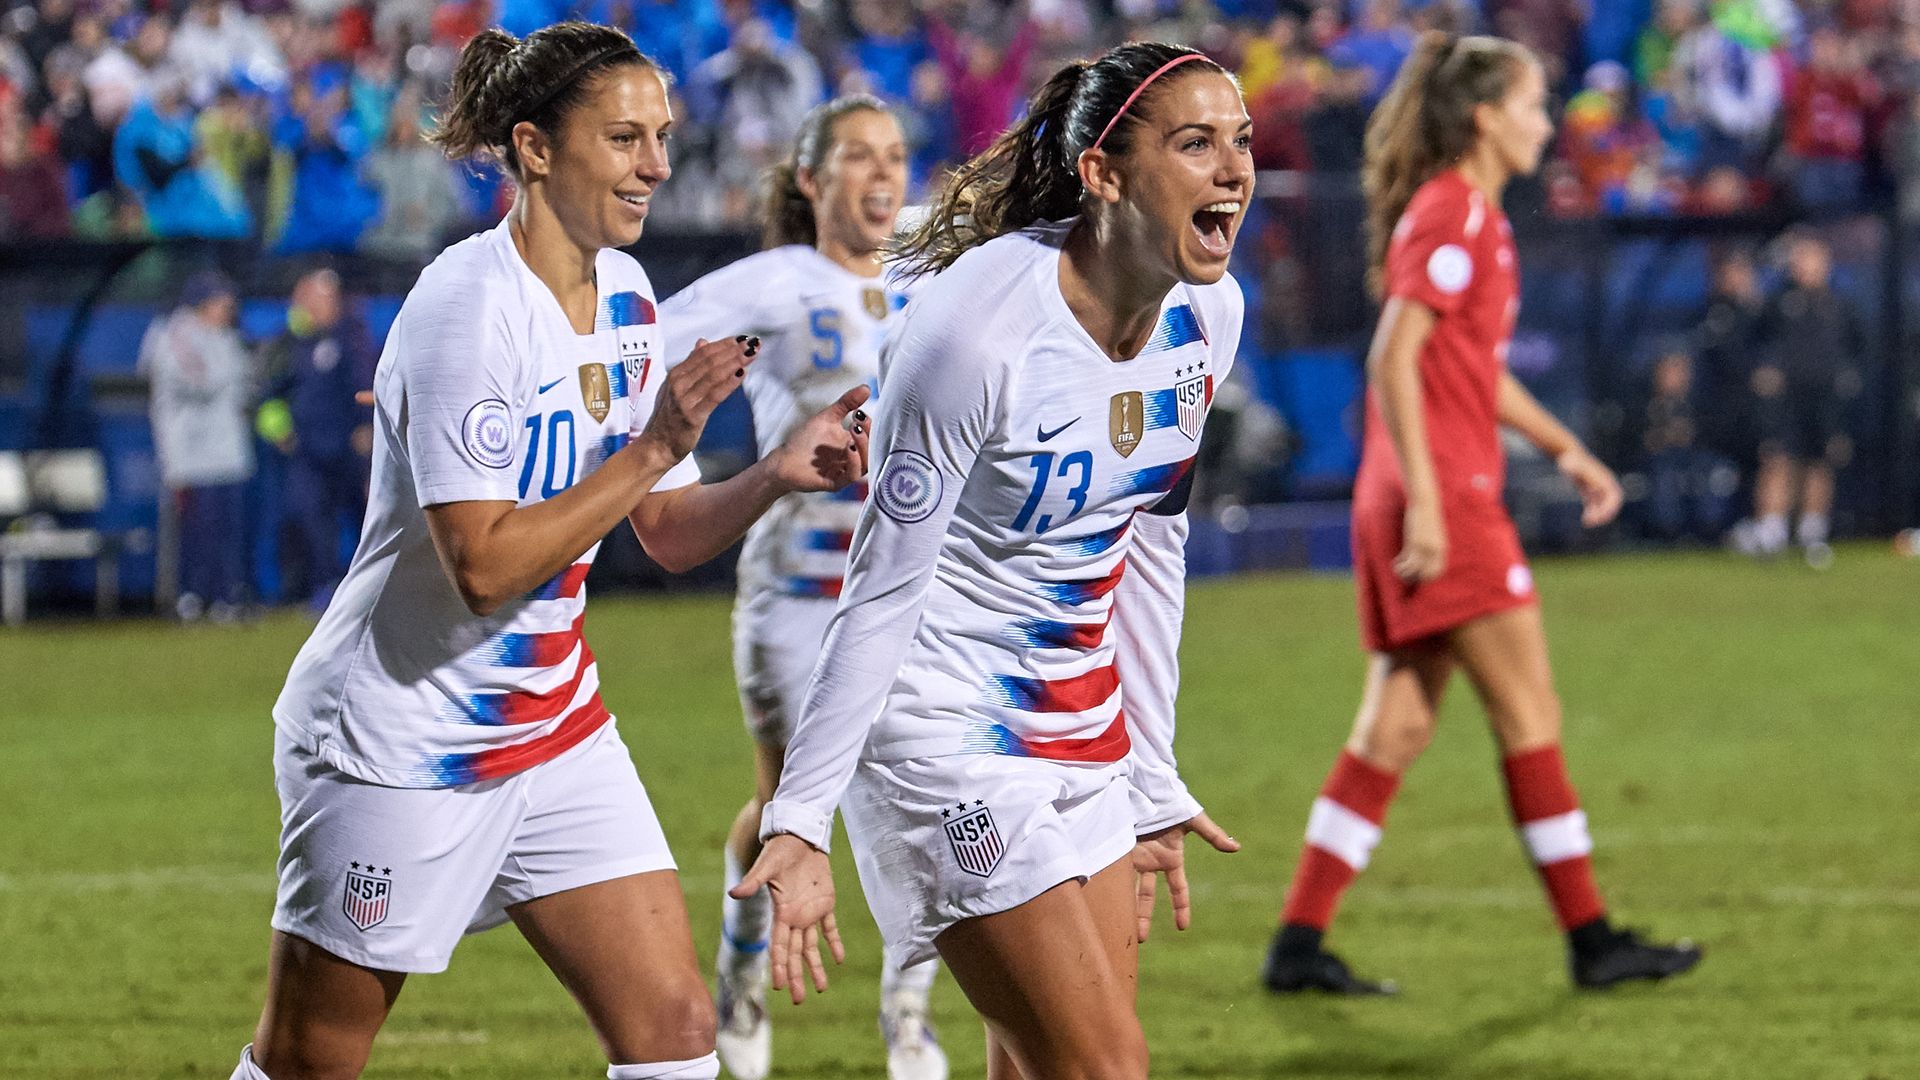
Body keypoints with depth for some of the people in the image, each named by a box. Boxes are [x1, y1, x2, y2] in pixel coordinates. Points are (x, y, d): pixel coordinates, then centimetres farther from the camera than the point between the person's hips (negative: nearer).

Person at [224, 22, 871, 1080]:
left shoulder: (626, 297, 4)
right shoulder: (467, 306, -21)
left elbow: (668, 534, 10)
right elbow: (485, 564, -26)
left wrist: (774, 475, -9)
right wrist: (651, 447, -25)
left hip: (554, 728, 7)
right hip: (400, 742, -7)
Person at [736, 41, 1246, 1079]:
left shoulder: (1206, 314, -1)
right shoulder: (978, 326, -23)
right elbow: (882, 593, -19)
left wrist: (1151, 786, 16)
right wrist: (798, 825, -19)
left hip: (1086, 732, 8)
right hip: (950, 735, -8)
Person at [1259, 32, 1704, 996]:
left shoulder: (1471, 214, 19)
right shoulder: (1451, 214, -12)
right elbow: (1393, 358, -19)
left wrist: (1565, 450, 25)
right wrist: (1423, 500, -23)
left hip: (1435, 503, 10)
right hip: (1443, 495, -10)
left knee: (1396, 726, 7)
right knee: (1529, 714, -4)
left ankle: (1299, 943, 5)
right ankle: (1592, 939, 1)